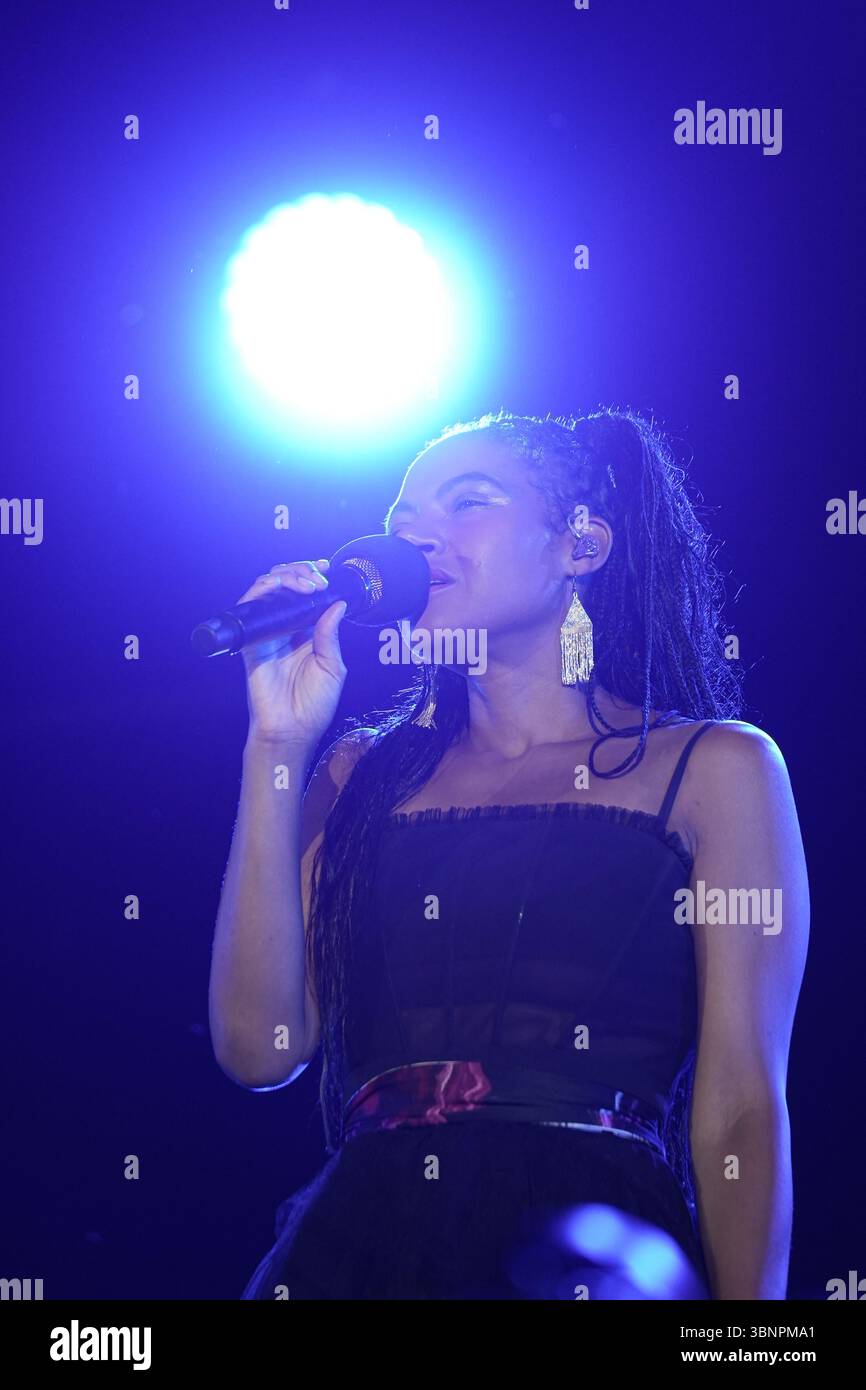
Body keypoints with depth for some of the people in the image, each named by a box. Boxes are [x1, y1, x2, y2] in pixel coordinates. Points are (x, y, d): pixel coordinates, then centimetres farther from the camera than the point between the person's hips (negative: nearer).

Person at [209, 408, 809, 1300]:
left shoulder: (714, 768, 5)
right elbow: (261, 1047, 1)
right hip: (355, 1238, 4)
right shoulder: (362, 773, 14)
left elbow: (739, 1110, -1)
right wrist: (278, 743, 0)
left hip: (588, 1247, -3)